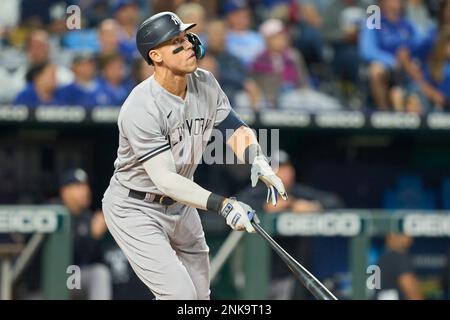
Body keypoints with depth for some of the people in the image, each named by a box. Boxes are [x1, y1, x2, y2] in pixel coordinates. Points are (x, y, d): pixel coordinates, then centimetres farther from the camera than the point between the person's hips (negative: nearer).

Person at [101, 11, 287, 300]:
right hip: (136, 209, -8)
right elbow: (164, 179, -33)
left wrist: (258, 162, -26)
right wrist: (223, 205, -44)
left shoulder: (205, 84, -6)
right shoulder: (140, 108, -28)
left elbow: (237, 130, -2)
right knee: (180, 295, -18)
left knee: (200, 296, 13)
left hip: (181, 206, 8)